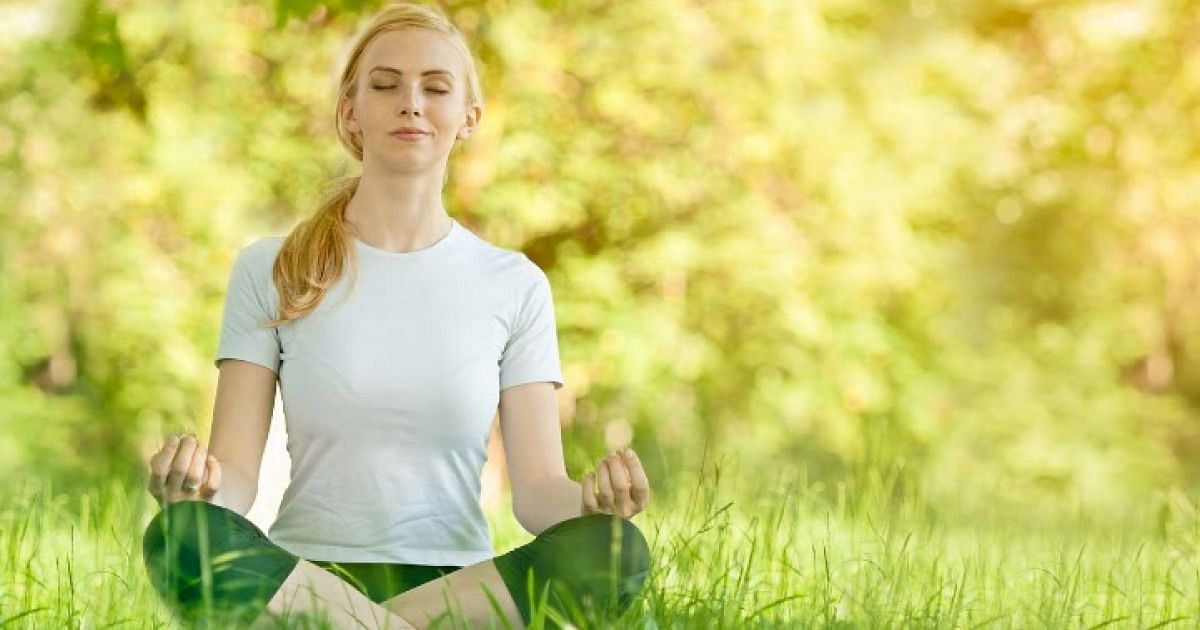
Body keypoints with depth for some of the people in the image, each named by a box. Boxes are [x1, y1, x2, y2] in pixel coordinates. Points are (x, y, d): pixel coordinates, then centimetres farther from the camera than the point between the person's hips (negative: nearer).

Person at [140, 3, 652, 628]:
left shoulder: (515, 286, 10)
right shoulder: (270, 271, 8)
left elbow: (537, 485, 3)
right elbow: (237, 470, 0)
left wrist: (592, 498, -22)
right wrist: (202, 478, -25)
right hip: (304, 574, -1)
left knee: (615, 551, -31)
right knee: (181, 536, -34)